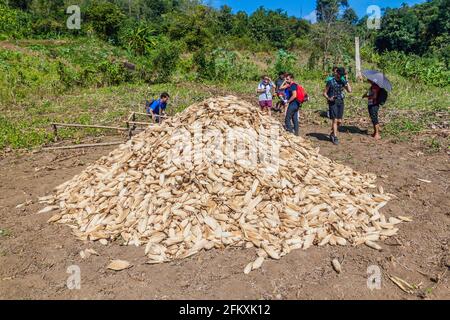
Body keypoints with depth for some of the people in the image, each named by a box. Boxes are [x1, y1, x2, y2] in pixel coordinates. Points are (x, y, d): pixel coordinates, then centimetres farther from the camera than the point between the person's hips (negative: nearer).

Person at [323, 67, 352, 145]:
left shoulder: (343, 81, 8)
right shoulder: (331, 81, -4)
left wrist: (346, 80, -5)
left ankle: (332, 134, 27)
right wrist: (329, 98, -21)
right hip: (333, 102, -4)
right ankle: (335, 138, -1)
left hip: (341, 102, 5)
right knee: (335, 120, -9)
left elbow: (349, 90, -3)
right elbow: (325, 93, -2)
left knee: (339, 121, 5)